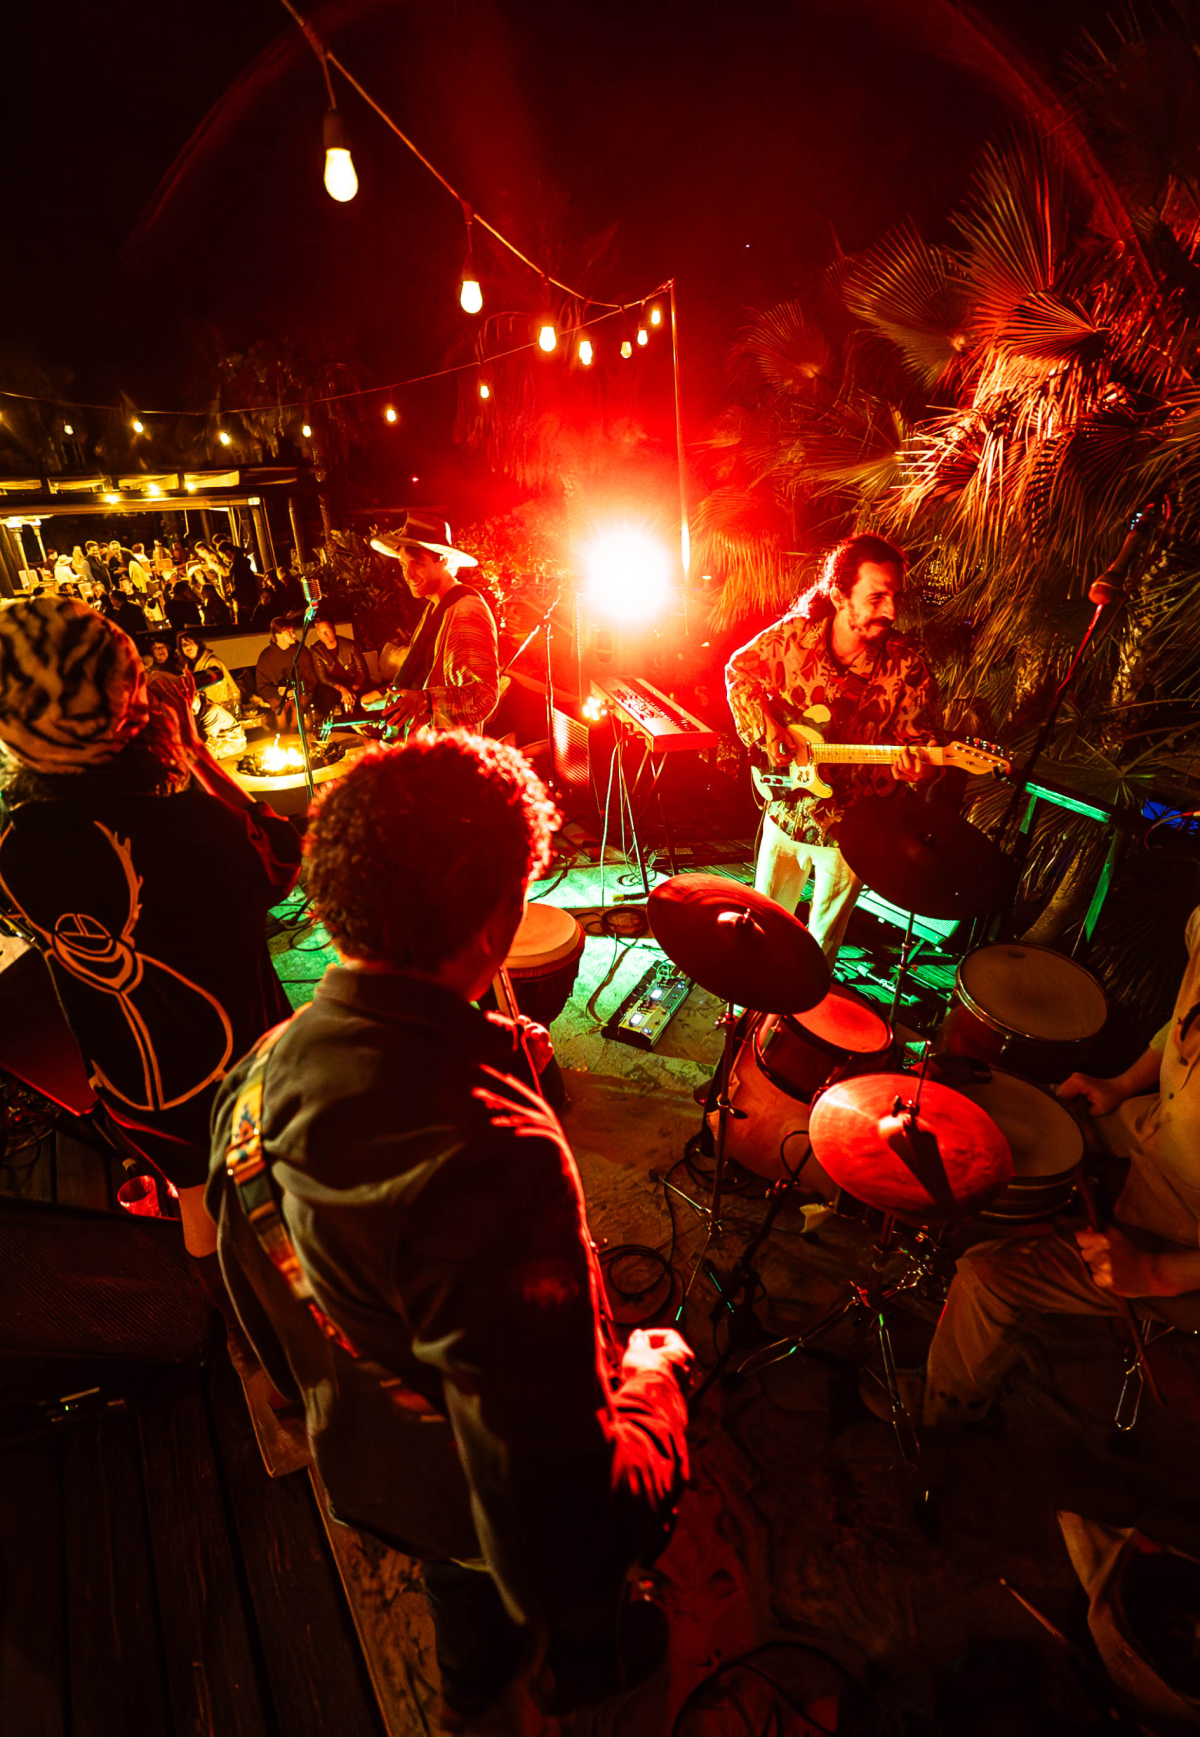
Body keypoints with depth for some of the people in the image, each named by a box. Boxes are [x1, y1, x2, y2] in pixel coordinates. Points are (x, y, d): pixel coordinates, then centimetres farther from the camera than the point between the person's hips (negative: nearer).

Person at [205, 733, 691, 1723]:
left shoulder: (263, 1075, -22)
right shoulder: (492, 1154, -46)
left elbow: (258, 1295, -3)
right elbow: (566, 1537, -38)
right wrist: (650, 1379, -21)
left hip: (363, 1456, 5)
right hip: (520, 1510, -5)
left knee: (462, 1580, 39)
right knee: (575, 1599, 33)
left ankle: (472, 1685, 69)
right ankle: (584, 1676, 64)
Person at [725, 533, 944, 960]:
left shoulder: (907, 667, -16)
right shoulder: (792, 635, -12)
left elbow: (922, 738, -8)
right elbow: (739, 670, 5)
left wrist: (915, 767, -32)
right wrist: (763, 726, -9)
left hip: (851, 826, -1)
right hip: (786, 808, 2)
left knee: (824, 938, 18)